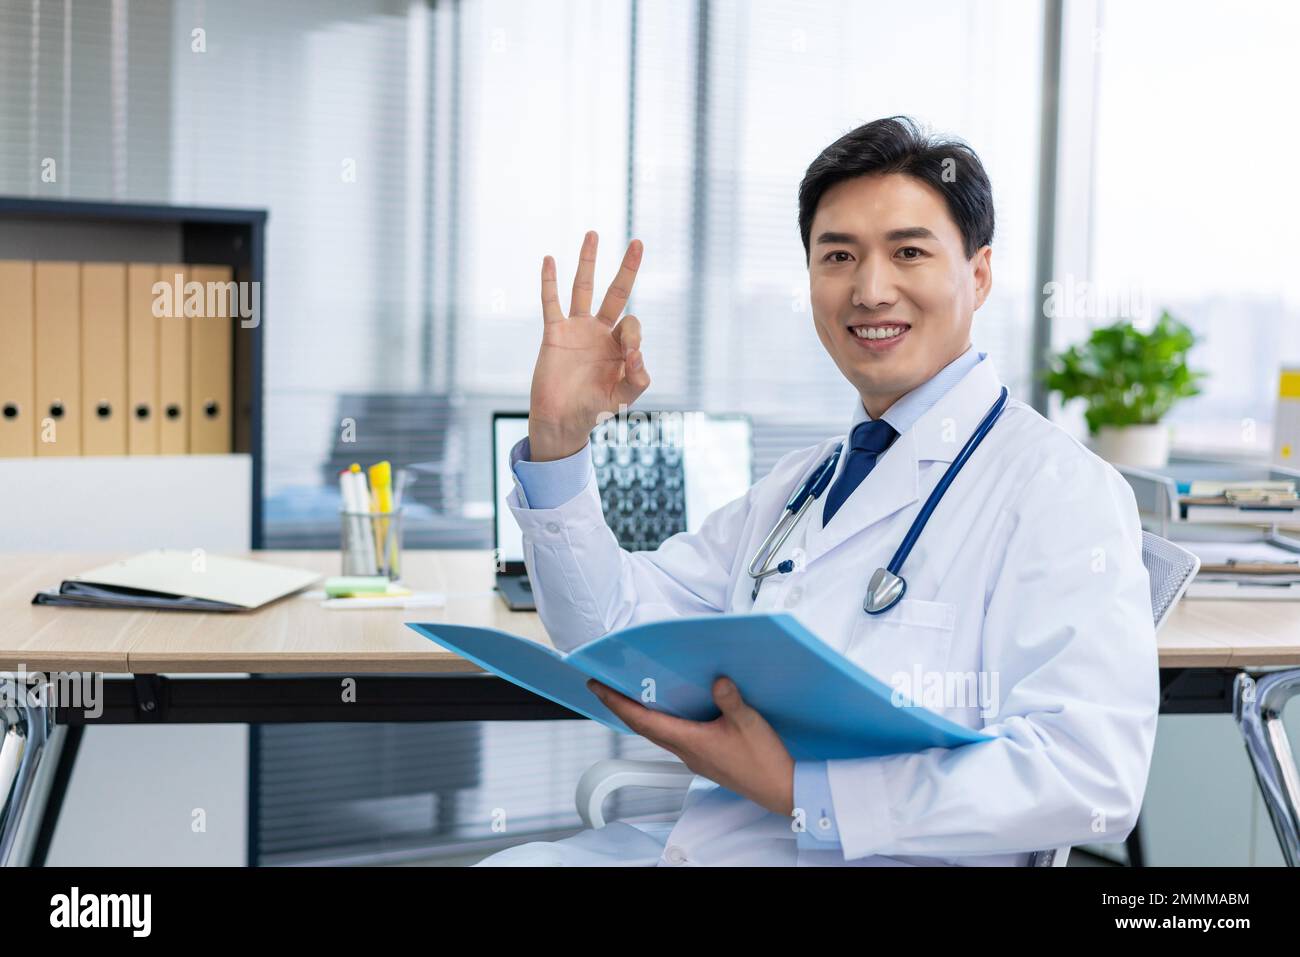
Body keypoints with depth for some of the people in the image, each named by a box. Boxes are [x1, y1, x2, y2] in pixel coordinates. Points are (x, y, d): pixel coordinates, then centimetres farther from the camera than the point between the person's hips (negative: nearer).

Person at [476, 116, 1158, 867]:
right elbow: (611, 628, 13)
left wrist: (802, 791, -22)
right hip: (698, 839, 6)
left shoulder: (1058, 487, -7)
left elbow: (1092, 777, -18)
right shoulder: (794, 486, 16)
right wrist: (558, 437, 0)